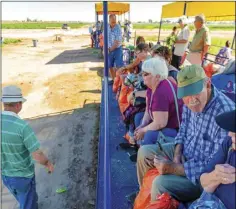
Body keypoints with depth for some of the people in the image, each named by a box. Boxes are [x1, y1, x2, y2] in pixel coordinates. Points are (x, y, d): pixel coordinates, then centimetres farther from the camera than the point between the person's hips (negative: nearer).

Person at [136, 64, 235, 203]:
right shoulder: (190, 101, -10)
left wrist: (174, 168, -27)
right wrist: (177, 154, -6)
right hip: (185, 152, 8)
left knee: (161, 183, -28)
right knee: (144, 152, 10)